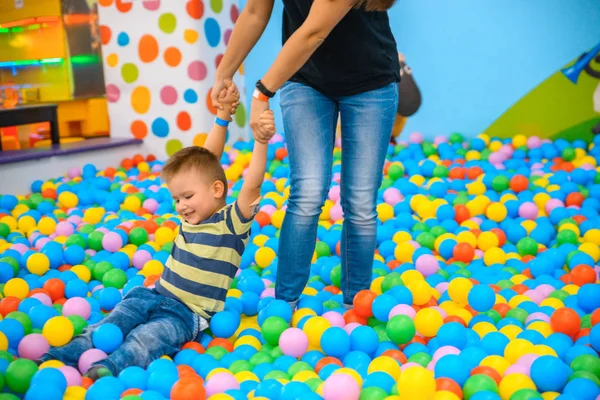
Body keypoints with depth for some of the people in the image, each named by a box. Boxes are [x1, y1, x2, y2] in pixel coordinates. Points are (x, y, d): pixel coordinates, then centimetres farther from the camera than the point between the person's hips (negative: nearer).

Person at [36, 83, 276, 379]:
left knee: (145, 339, -31)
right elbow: (205, 160, 8)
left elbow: (252, 184, -26)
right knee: (109, 327, -10)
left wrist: (261, 141, -36)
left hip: (187, 313, -7)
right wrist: (222, 118, 5)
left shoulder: (232, 222, -10)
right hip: (154, 295, 7)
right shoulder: (192, 216, 9)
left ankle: (111, 369, -49)